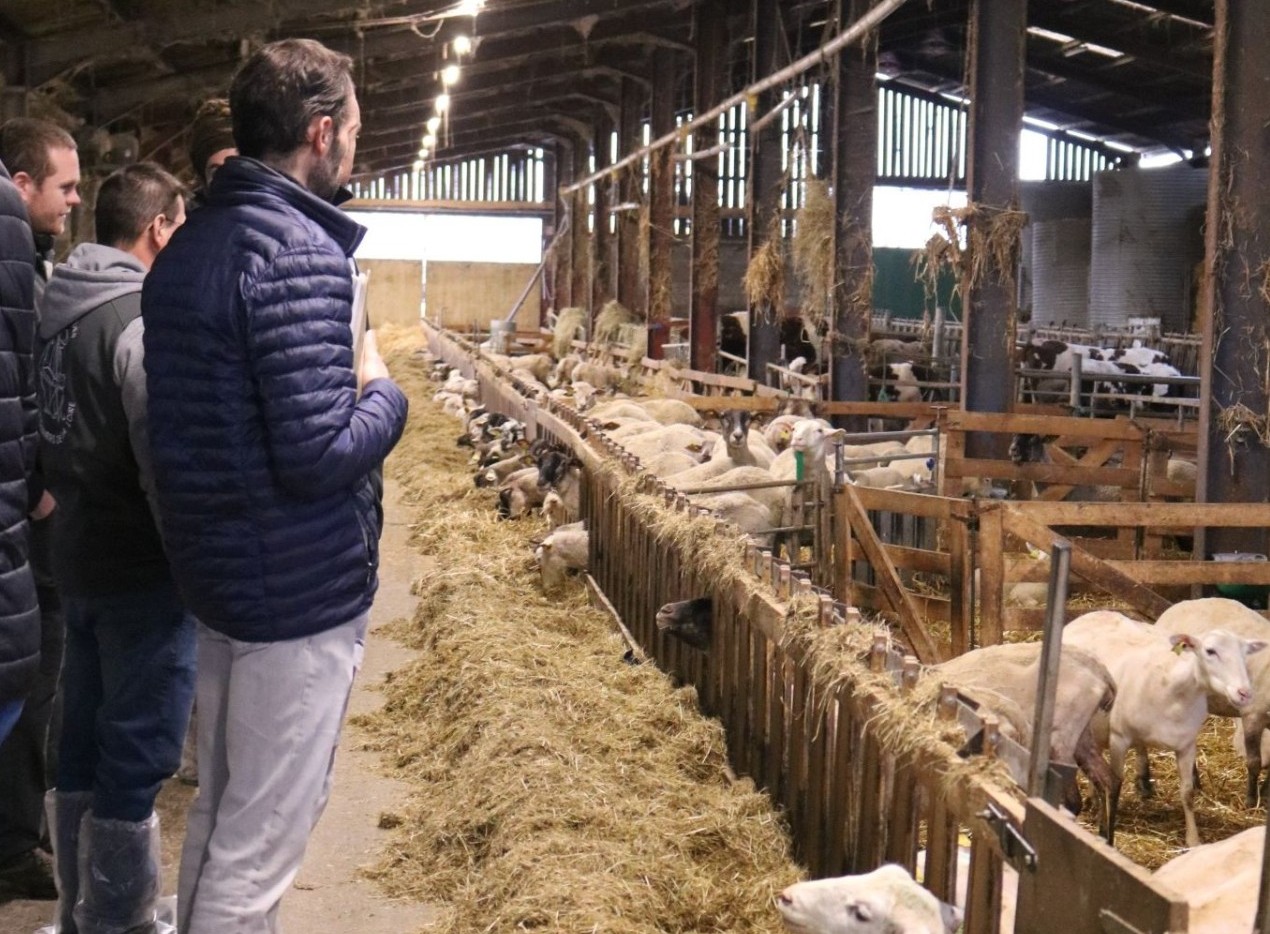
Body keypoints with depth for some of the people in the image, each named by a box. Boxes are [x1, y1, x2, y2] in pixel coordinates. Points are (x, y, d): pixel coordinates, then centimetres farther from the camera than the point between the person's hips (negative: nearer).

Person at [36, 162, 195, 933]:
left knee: (86, 741, 17)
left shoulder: (59, 306, 7)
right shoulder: (144, 318, -20)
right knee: (137, 754, 1)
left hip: (79, 554, 9)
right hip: (144, 567, -9)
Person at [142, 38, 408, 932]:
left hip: (219, 570, 9)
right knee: (262, 835, 3)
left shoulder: (190, 243, 9)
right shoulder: (298, 249, -20)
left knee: (222, 808, 22)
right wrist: (384, 394, -7)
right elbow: (319, 455, -25)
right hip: (301, 587, -9)